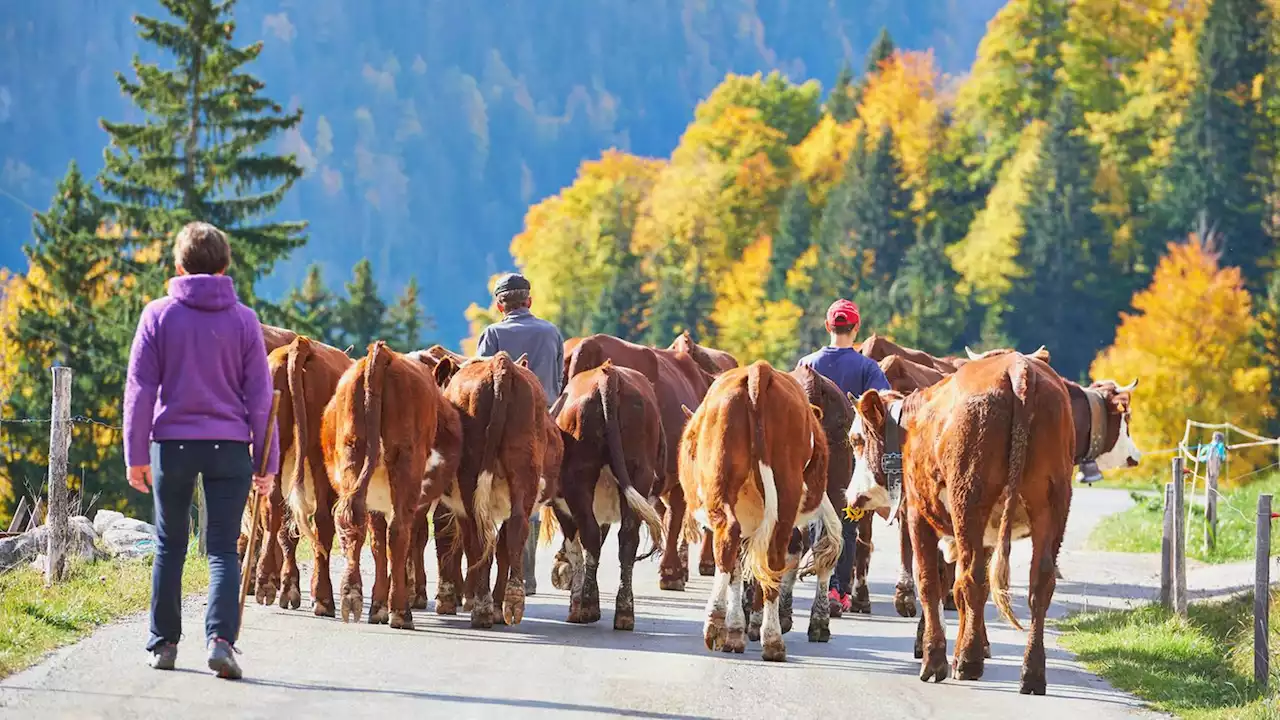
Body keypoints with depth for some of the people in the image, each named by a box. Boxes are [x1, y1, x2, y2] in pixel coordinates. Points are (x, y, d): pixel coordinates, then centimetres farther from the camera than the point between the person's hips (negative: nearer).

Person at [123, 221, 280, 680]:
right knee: (223, 549, 2)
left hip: (171, 442, 0)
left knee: (169, 546, 13)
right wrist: (268, 461, 8)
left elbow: (140, 389, -1)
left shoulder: (158, 315, 1)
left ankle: (164, 644, 16)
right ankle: (220, 638, -18)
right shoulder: (243, 320, 3)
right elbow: (260, 396, 3)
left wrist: (136, 454, 3)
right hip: (230, 447, 0)